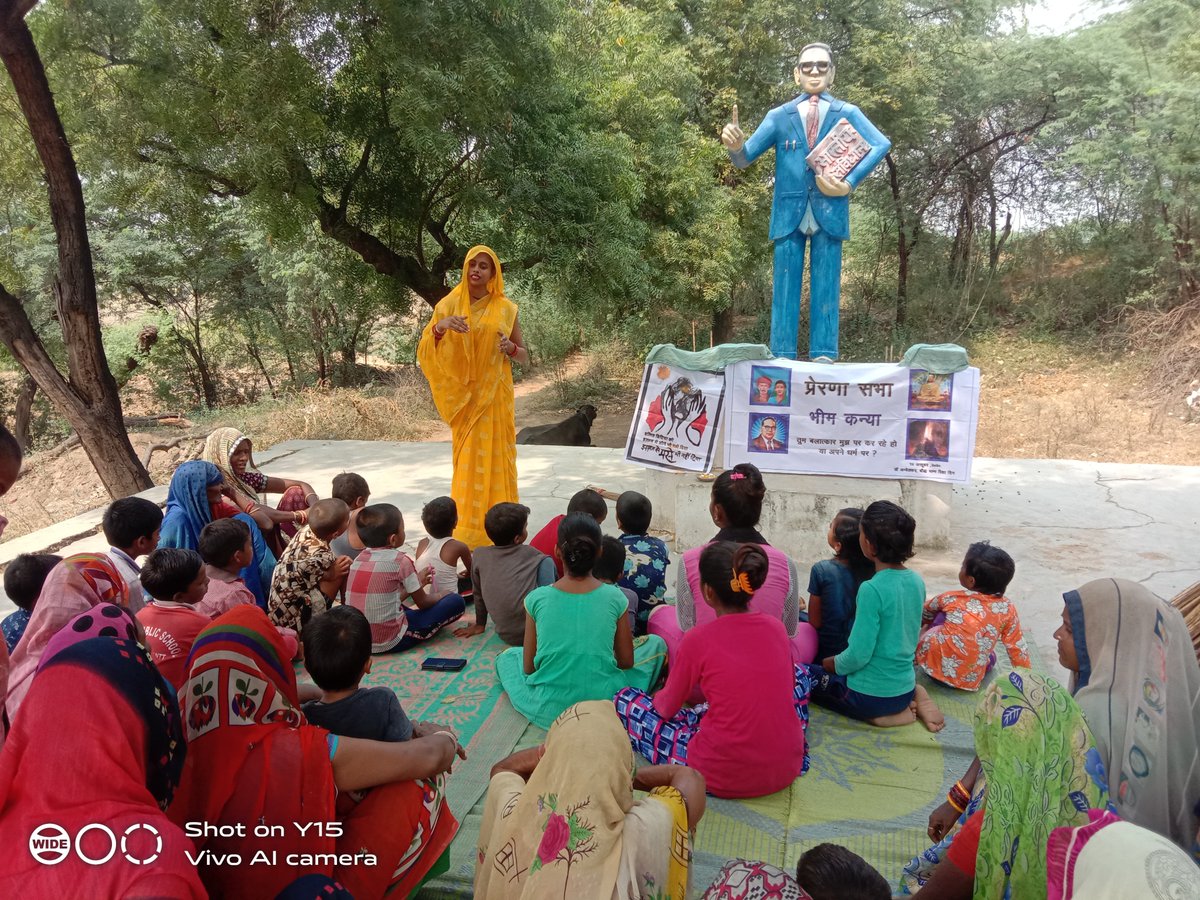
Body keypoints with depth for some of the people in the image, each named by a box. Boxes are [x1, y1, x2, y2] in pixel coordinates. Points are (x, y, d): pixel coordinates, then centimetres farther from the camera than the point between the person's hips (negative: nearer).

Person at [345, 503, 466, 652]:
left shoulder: (360, 558, 4)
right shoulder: (399, 560, -13)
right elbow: (423, 603, -1)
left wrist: (416, 583, 22)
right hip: (390, 642, -7)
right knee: (456, 602, -1)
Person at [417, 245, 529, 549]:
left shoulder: (506, 309, 3)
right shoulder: (449, 304, 2)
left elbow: (525, 358, 7)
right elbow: (425, 351, -5)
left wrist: (511, 348, -15)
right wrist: (439, 325, -23)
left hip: (495, 395, 0)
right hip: (463, 394, 0)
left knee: (496, 457, 2)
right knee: (467, 460, 2)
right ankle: (468, 527, 11)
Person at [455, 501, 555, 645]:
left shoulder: (479, 556, 6)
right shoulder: (530, 554, 2)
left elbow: (478, 594, 17)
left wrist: (479, 624, 30)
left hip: (507, 637, 3)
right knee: (547, 562, 16)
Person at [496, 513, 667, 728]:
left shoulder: (537, 599, -10)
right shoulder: (615, 598, -11)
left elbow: (528, 667, -2)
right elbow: (626, 662, 0)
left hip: (548, 710, 1)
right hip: (605, 702, -1)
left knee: (508, 656, 30)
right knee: (656, 643, 20)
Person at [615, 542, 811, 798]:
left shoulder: (698, 639, -16)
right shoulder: (776, 626, -3)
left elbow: (667, 708, -1)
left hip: (723, 779, -3)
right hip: (787, 770, 4)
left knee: (624, 700, 10)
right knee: (799, 672, 29)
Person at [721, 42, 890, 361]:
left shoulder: (847, 113, 8)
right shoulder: (778, 116, 11)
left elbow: (881, 145, -5)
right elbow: (745, 158, 5)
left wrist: (850, 182, -17)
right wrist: (735, 145, -19)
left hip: (829, 210, -1)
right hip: (789, 211, 1)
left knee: (825, 287, -1)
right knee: (785, 287, -1)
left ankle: (823, 359, 0)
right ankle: (782, 360, 1)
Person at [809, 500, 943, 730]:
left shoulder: (872, 589, -26)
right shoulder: (916, 581, -2)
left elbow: (858, 656, -23)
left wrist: (827, 664, -3)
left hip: (871, 695, -7)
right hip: (905, 687, 7)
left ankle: (880, 714, 0)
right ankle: (911, 698, 11)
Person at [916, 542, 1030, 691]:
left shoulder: (951, 598, 0)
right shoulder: (1007, 608, -1)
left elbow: (923, 613, 21)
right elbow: (1017, 648, 7)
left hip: (931, 663, -1)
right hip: (968, 681, 1)